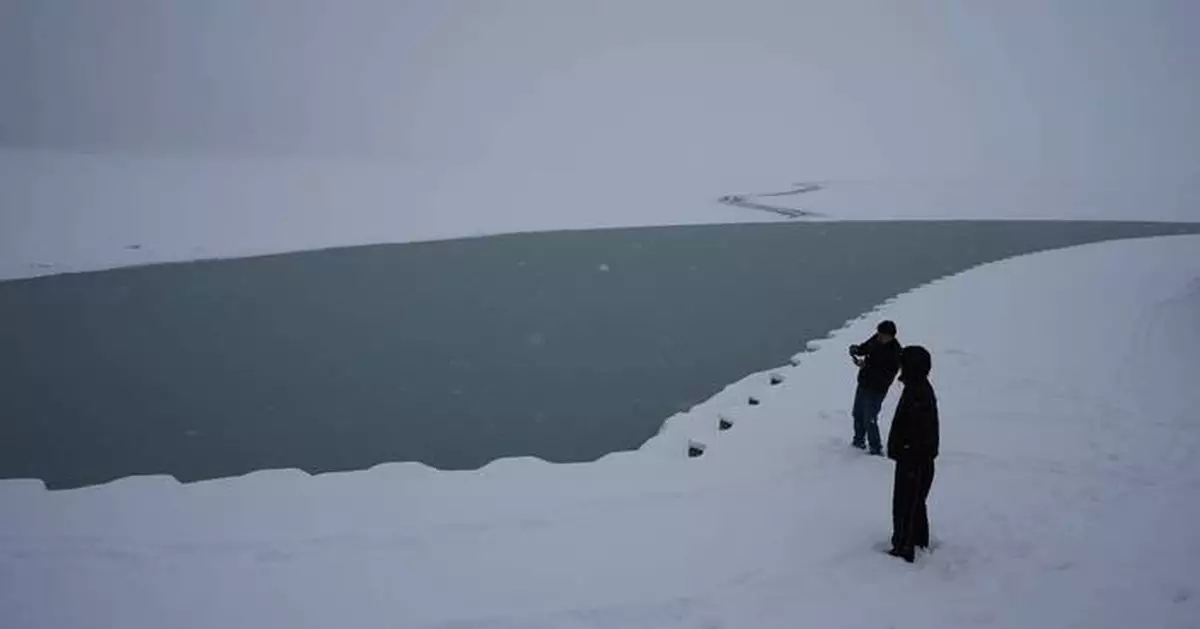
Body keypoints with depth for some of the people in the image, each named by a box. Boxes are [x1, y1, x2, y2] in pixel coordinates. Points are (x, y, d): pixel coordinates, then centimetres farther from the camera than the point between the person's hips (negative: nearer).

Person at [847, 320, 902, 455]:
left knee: (869, 420, -3)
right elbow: (864, 348, 12)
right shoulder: (876, 339, -3)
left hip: (876, 389, -8)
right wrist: (856, 349, -11)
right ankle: (859, 441, 40)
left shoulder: (894, 353, -25)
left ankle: (876, 449, 12)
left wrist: (866, 365, -35)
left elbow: (885, 376, -29)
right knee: (858, 414, 21)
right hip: (863, 383, 8)